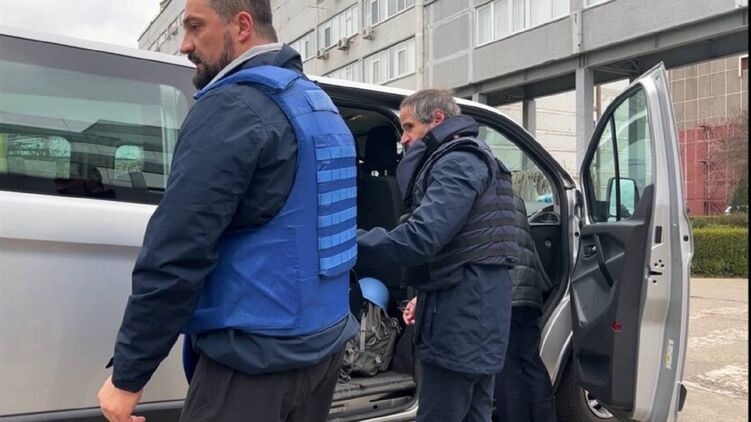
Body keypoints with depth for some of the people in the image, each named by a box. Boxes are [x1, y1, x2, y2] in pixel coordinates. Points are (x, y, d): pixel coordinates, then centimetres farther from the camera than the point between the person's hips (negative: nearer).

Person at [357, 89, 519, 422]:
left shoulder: (457, 162, -12)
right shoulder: (471, 160, 21)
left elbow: (421, 237, -26)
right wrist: (427, 294, 20)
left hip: (461, 319, -10)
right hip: (476, 315, 10)